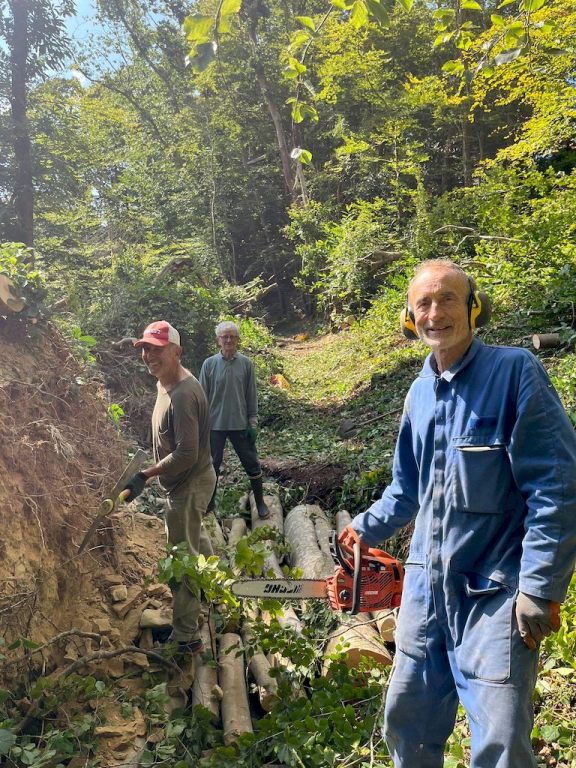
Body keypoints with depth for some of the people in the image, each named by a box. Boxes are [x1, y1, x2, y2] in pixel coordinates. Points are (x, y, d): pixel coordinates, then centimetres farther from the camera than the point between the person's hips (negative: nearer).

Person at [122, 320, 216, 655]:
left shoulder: (182, 395, -30)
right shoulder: (169, 381, 2)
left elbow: (186, 455, -32)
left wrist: (145, 476, -27)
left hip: (189, 485, -10)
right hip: (192, 480, 11)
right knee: (196, 537, 31)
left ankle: (185, 637, 16)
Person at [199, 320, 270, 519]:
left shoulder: (247, 364, -3)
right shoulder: (209, 364, -5)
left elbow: (252, 396, 2)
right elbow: (203, 396, 0)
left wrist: (253, 422, -1)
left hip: (240, 424, 1)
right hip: (215, 424, 0)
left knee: (251, 463, 9)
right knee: (212, 465, 11)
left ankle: (260, 502, 26)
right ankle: (208, 504, 28)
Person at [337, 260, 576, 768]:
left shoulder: (515, 372, -12)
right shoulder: (419, 392, 8)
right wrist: (369, 528, 16)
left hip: (495, 591, -6)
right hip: (426, 583, 7)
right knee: (407, 719, 21)